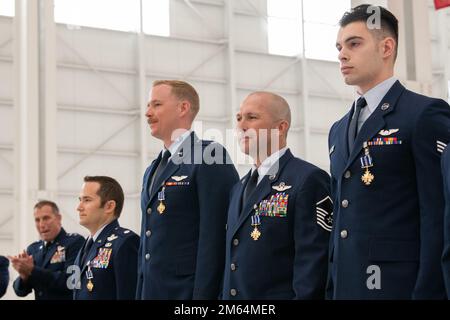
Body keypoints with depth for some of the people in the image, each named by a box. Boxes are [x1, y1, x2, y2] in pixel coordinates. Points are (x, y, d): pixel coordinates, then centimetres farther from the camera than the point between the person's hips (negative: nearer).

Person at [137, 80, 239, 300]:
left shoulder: (210, 158, -8)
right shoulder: (152, 171, 19)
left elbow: (213, 237, -15)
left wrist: (203, 295, -20)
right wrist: (140, 293, 15)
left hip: (188, 290, -8)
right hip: (151, 290, 8)